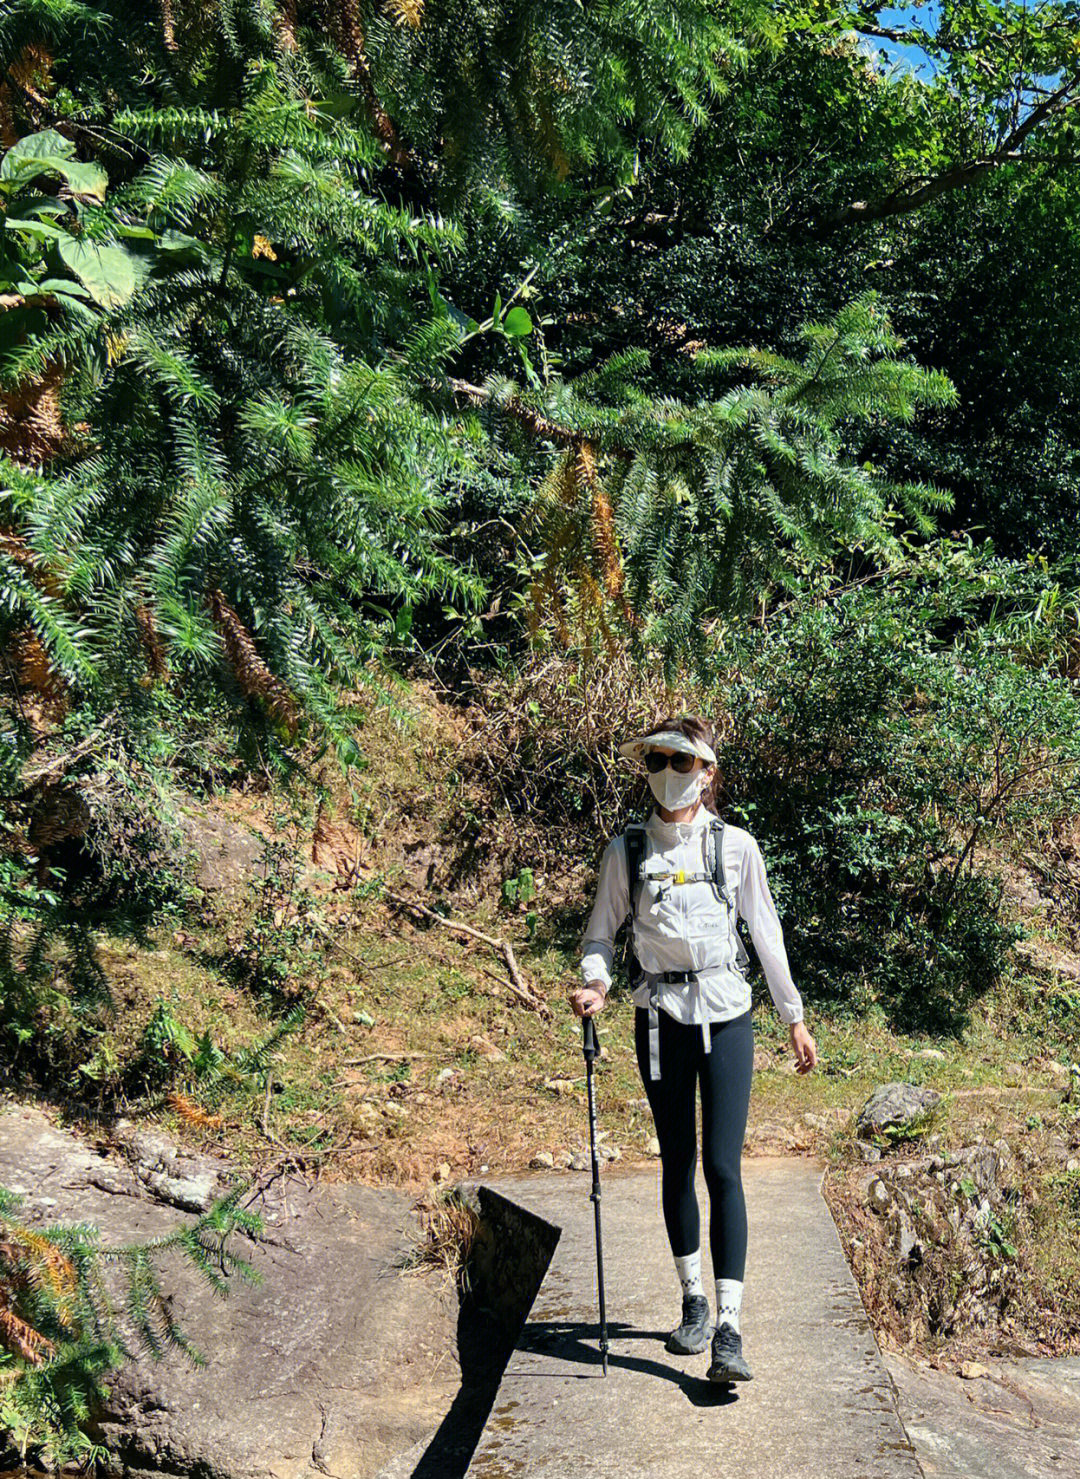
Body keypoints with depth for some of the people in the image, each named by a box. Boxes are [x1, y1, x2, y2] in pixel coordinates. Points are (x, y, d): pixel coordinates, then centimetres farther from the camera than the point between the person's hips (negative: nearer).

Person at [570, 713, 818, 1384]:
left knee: (723, 1166, -8)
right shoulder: (628, 850, 2)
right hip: (661, 1017, 1)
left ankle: (729, 1330, -3)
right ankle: (694, 1303, 28)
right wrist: (596, 983, -13)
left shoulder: (736, 845, 1)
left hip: (727, 1013, -1)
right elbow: (602, 931, 8)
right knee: (678, 1163, 11)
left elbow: (767, 933, 8)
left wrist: (795, 1017, 11)